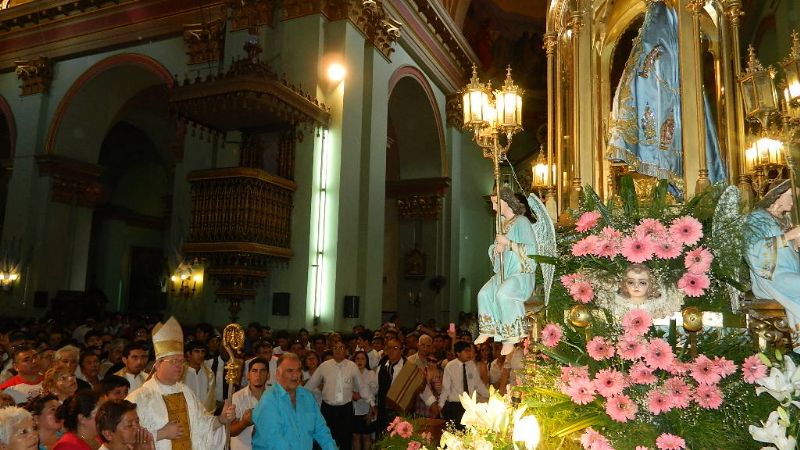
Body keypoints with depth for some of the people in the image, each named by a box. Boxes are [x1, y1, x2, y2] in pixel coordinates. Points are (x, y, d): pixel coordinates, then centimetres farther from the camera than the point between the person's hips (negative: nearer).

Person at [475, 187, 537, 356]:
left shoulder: (521, 222, -8)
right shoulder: (502, 224, 17)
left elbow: (531, 249, -17)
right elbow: (492, 249, 22)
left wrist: (508, 243, -18)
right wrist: (496, 248, -2)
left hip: (522, 274, -7)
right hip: (503, 273, 7)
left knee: (503, 294, -33)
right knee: (484, 293, -16)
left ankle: (510, 337, -20)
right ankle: (487, 330, 0)